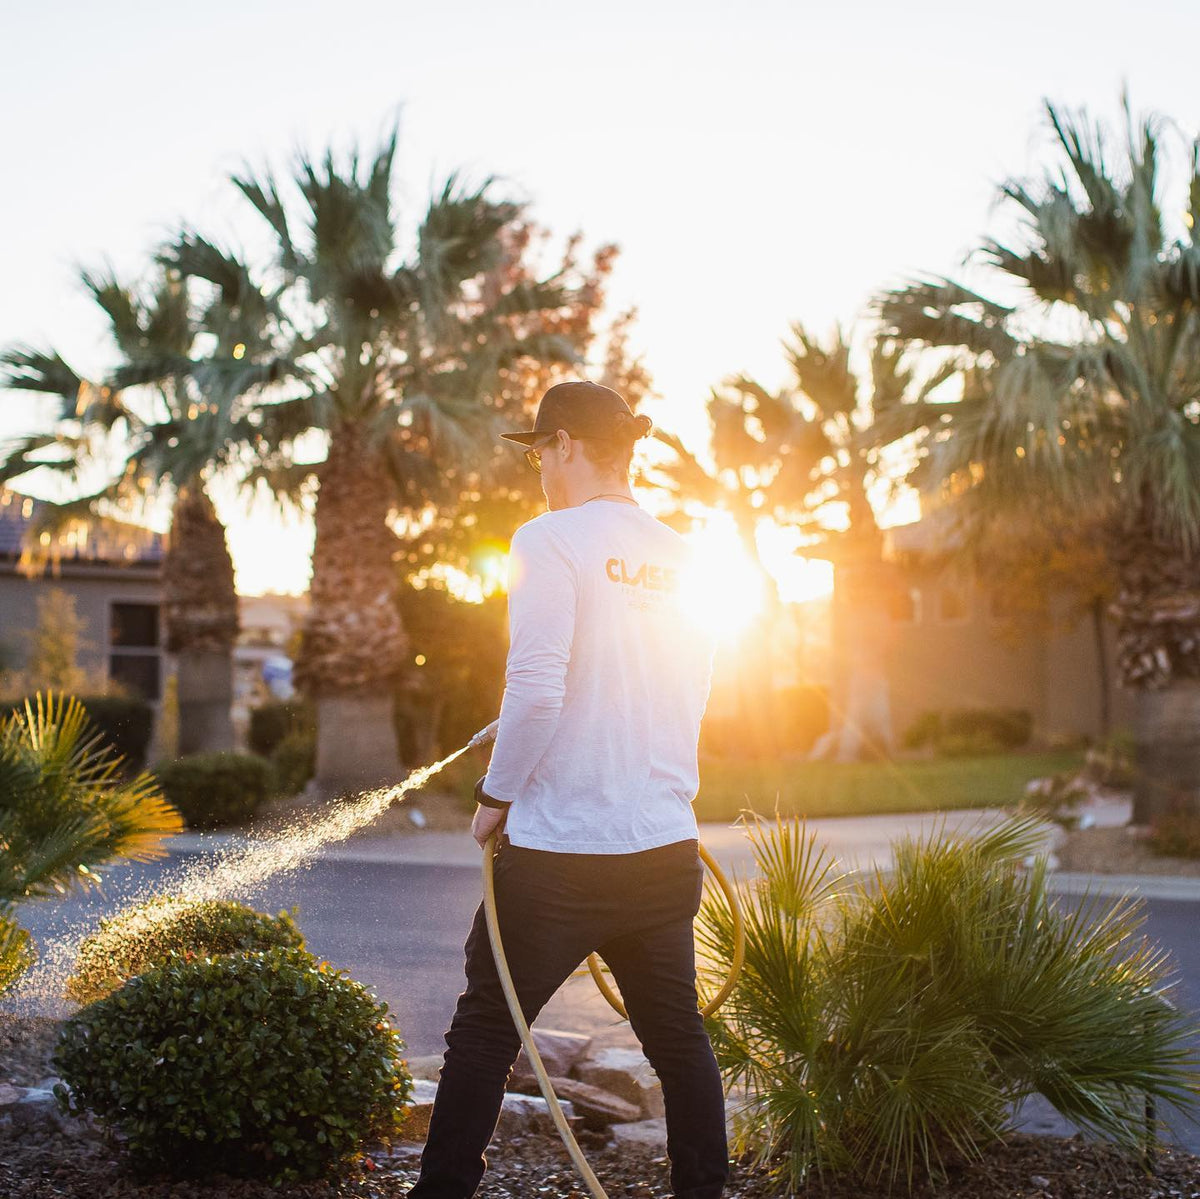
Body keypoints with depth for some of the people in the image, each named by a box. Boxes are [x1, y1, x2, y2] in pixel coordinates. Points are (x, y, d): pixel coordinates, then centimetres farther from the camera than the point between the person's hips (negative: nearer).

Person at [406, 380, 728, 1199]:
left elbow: (535, 691, -18)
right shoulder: (681, 557, 9)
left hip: (562, 848, -6)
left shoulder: (552, 540, -10)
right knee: (677, 1032, 15)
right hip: (668, 845, 6)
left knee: (485, 1034, 7)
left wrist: (497, 796, -5)